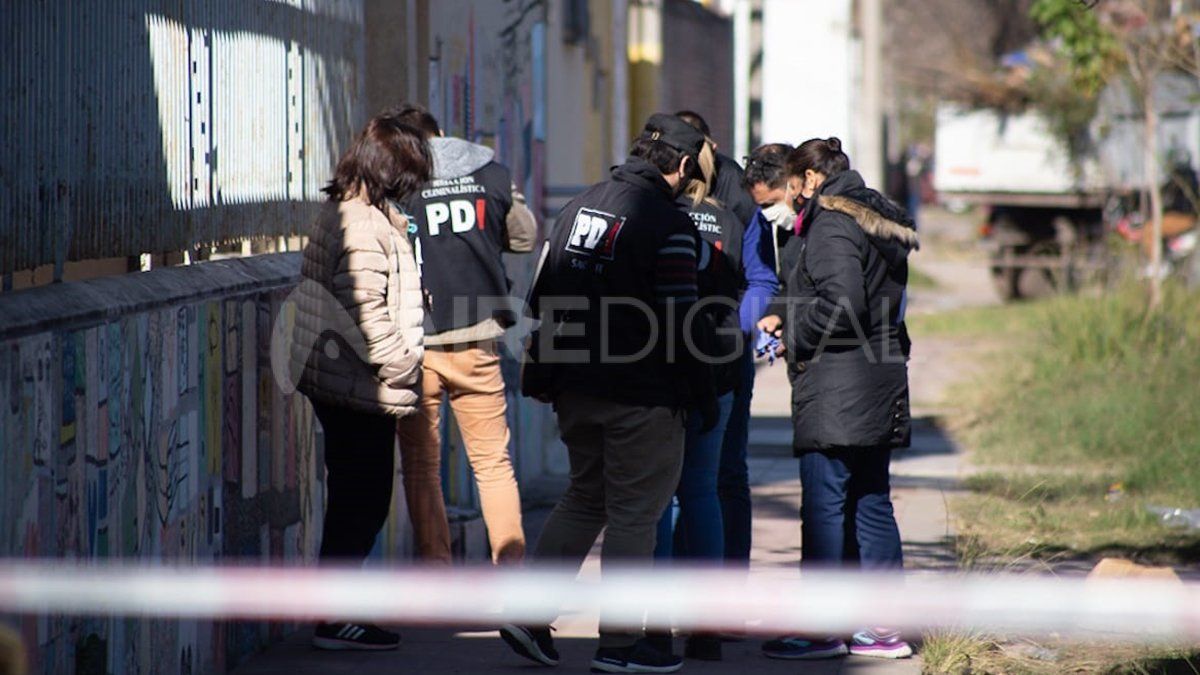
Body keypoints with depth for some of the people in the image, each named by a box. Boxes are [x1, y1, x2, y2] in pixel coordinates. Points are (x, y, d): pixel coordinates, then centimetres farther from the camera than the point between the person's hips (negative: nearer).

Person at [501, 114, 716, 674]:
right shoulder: (668, 225, -13)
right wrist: (702, 397, -6)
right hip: (641, 396, -7)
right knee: (633, 513, 1)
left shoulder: (580, 207, 11)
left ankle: (529, 616, 13)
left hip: (576, 389, 7)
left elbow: (543, 299, 15)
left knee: (584, 498, 20)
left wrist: (539, 376, 22)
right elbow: (680, 323, -15)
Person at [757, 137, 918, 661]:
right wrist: (791, 323, 15)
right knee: (871, 503, 11)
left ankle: (822, 628, -4)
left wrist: (790, 327, -6)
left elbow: (841, 307, -21)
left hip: (836, 388, -10)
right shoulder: (879, 221, 17)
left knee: (824, 506, -5)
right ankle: (882, 627, 13)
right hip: (880, 380, 10)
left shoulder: (831, 224, -12)